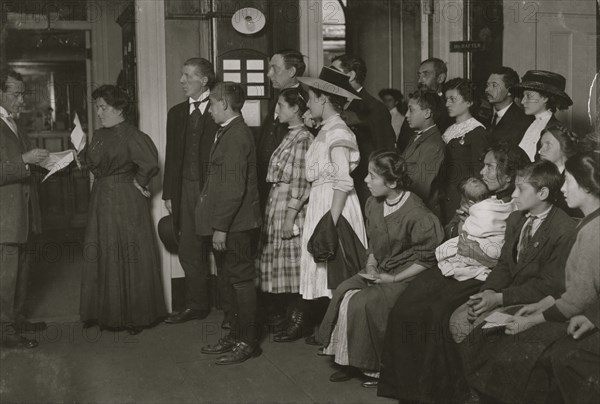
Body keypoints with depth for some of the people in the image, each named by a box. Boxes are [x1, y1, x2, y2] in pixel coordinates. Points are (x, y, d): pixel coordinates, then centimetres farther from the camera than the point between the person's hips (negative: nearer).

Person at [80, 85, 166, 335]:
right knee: (101, 257, 12)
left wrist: (140, 183, -15)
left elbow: (150, 163, -26)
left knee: (129, 259, 1)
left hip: (126, 202, -8)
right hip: (102, 200, 8)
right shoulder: (99, 135, 11)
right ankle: (107, 312, 23)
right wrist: (81, 150, 3)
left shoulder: (131, 136, -16)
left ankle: (135, 316, 12)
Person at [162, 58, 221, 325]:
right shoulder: (177, 113, 14)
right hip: (186, 188, 6)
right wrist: (168, 193, 8)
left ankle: (231, 308, 13)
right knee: (189, 251, 8)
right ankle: (196, 306, 19)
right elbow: (172, 155, 15)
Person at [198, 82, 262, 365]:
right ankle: (235, 336, 26)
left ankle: (248, 342, 8)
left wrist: (221, 227, -21)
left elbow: (234, 187, -22)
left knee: (241, 281, -2)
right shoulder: (230, 132, 14)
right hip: (229, 224, 10)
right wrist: (217, 224, 17)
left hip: (235, 225, -10)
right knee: (235, 281, 16)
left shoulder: (236, 135, -17)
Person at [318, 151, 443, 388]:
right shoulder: (373, 204, 5)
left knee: (363, 303, -26)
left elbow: (427, 258, -15)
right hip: (380, 271, 8)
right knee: (344, 292, -16)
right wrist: (371, 265, 1)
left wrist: (394, 279, -17)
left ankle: (374, 366, -6)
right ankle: (351, 362, -5)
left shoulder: (415, 213, -19)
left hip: (408, 277, -7)